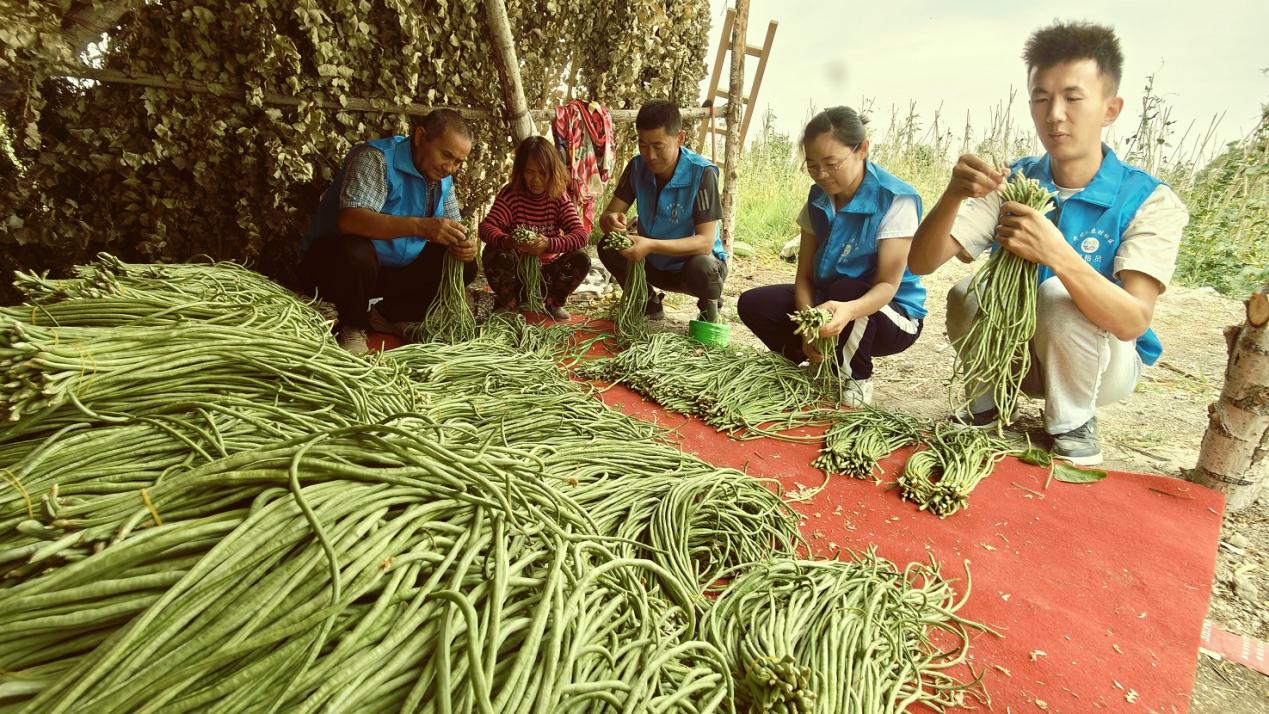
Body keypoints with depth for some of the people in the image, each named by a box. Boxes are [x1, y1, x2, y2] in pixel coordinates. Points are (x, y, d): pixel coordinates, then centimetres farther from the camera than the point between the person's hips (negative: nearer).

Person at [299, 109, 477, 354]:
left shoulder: (442, 176, 2)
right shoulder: (376, 158, -22)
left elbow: (454, 226, 4)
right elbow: (350, 220, -36)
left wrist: (464, 245, -22)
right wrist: (419, 226, -48)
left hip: (397, 269, 7)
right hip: (334, 260, -7)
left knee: (465, 266, -4)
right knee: (356, 253, -40)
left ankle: (391, 315, 7)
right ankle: (353, 326, -10)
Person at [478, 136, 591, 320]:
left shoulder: (559, 198, -6)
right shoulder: (510, 194, -10)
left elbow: (580, 235, -18)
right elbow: (486, 227, -20)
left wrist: (549, 244, -37)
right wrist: (504, 240, -44)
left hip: (548, 269, 1)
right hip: (516, 271, -1)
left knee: (581, 258, -23)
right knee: (493, 253, -30)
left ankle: (553, 302, 3)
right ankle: (507, 302, -2)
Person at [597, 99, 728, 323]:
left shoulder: (702, 173, -25)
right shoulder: (637, 166, -9)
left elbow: (705, 242, -29)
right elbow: (608, 214, -8)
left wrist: (651, 245, -42)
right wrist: (611, 221, -34)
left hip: (692, 261, -4)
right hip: (655, 263, 5)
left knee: (702, 267, -37)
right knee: (609, 247, -19)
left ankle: (709, 306, 0)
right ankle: (648, 303, 7)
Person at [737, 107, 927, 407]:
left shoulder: (896, 200, -22)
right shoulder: (818, 199, -5)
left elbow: (888, 284, -27)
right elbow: (804, 275, -7)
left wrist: (848, 310, -50)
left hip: (893, 316, -5)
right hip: (826, 302, 5)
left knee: (845, 289, -38)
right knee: (753, 304, -15)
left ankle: (857, 381, -11)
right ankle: (818, 363, 6)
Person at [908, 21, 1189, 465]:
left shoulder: (1150, 202, -16)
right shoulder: (1011, 183, -9)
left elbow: (1133, 323, -30)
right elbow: (922, 263, -19)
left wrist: (1057, 254, -47)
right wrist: (953, 196, -37)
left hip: (1104, 363, -2)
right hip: (1017, 353, 3)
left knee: (1060, 298, -32)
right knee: (967, 294, -25)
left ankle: (1073, 424, -5)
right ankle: (987, 404, 3)